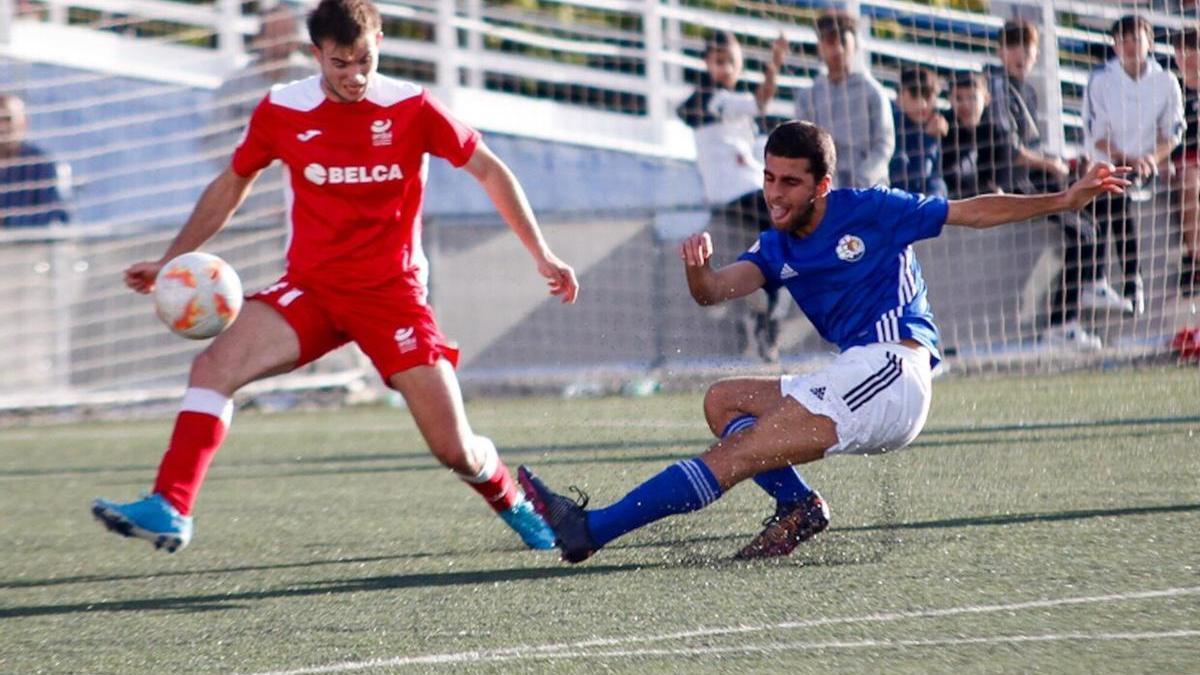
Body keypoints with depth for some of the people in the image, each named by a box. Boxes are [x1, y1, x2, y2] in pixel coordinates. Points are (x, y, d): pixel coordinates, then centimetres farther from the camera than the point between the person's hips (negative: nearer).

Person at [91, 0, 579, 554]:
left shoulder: (411, 108, -7)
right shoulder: (281, 112, -3)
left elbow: (489, 171, 4)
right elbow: (231, 185, 13)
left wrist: (541, 255, 2)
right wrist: (170, 261, 10)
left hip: (392, 292, -1)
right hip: (310, 289, 1)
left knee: (456, 450, -5)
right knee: (214, 364, -25)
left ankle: (516, 507, 29)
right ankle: (168, 511, -28)